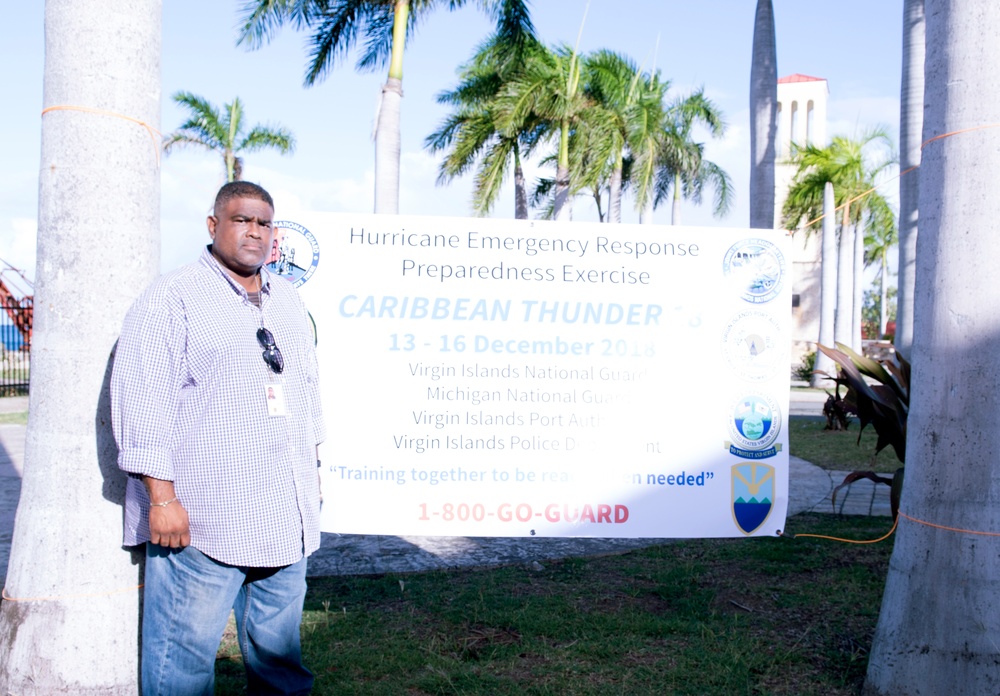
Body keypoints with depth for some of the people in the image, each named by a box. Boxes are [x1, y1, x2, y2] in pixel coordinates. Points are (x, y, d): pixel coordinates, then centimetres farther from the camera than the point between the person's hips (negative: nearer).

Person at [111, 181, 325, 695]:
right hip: (200, 519, -6)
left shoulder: (287, 300, 16)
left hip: (286, 515, 7)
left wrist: (312, 469, 20)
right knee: (186, 652, -1)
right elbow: (143, 403, -12)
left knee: (277, 643, 17)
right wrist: (162, 498, -16)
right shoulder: (172, 299, -7)